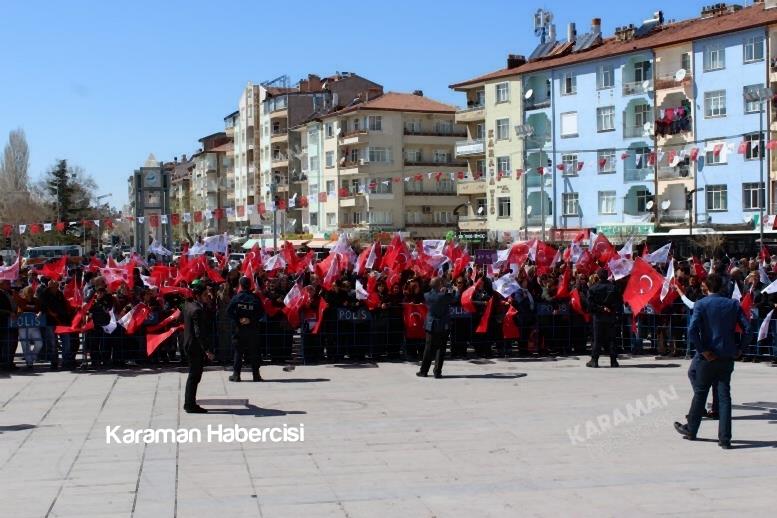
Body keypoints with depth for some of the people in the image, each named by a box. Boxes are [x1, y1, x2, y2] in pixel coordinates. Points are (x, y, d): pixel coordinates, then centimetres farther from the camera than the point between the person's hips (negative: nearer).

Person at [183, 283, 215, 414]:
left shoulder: (188, 305, 6)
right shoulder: (197, 310, -22)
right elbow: (199, 333, -26)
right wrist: (207, 350, -27)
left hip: (189, 343, 10)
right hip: (196, 346, -10)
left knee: (193, 375, 18)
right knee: (194, 376, -2)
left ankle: (189, 403, 26)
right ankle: (191, 405, 3)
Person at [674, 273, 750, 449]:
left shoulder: (701, 304, -8)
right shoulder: (733, 304, 1)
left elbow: (692, 330, -20)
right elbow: (747, 327, -4)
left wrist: (703, 350, -13)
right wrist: (739, 349, 3)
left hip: (708, 357, -2)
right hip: (728, 356, 2)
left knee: (700, 393, 13)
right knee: (724, 396, 5)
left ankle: (691, 430, 27)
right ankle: (725, 439, 1)